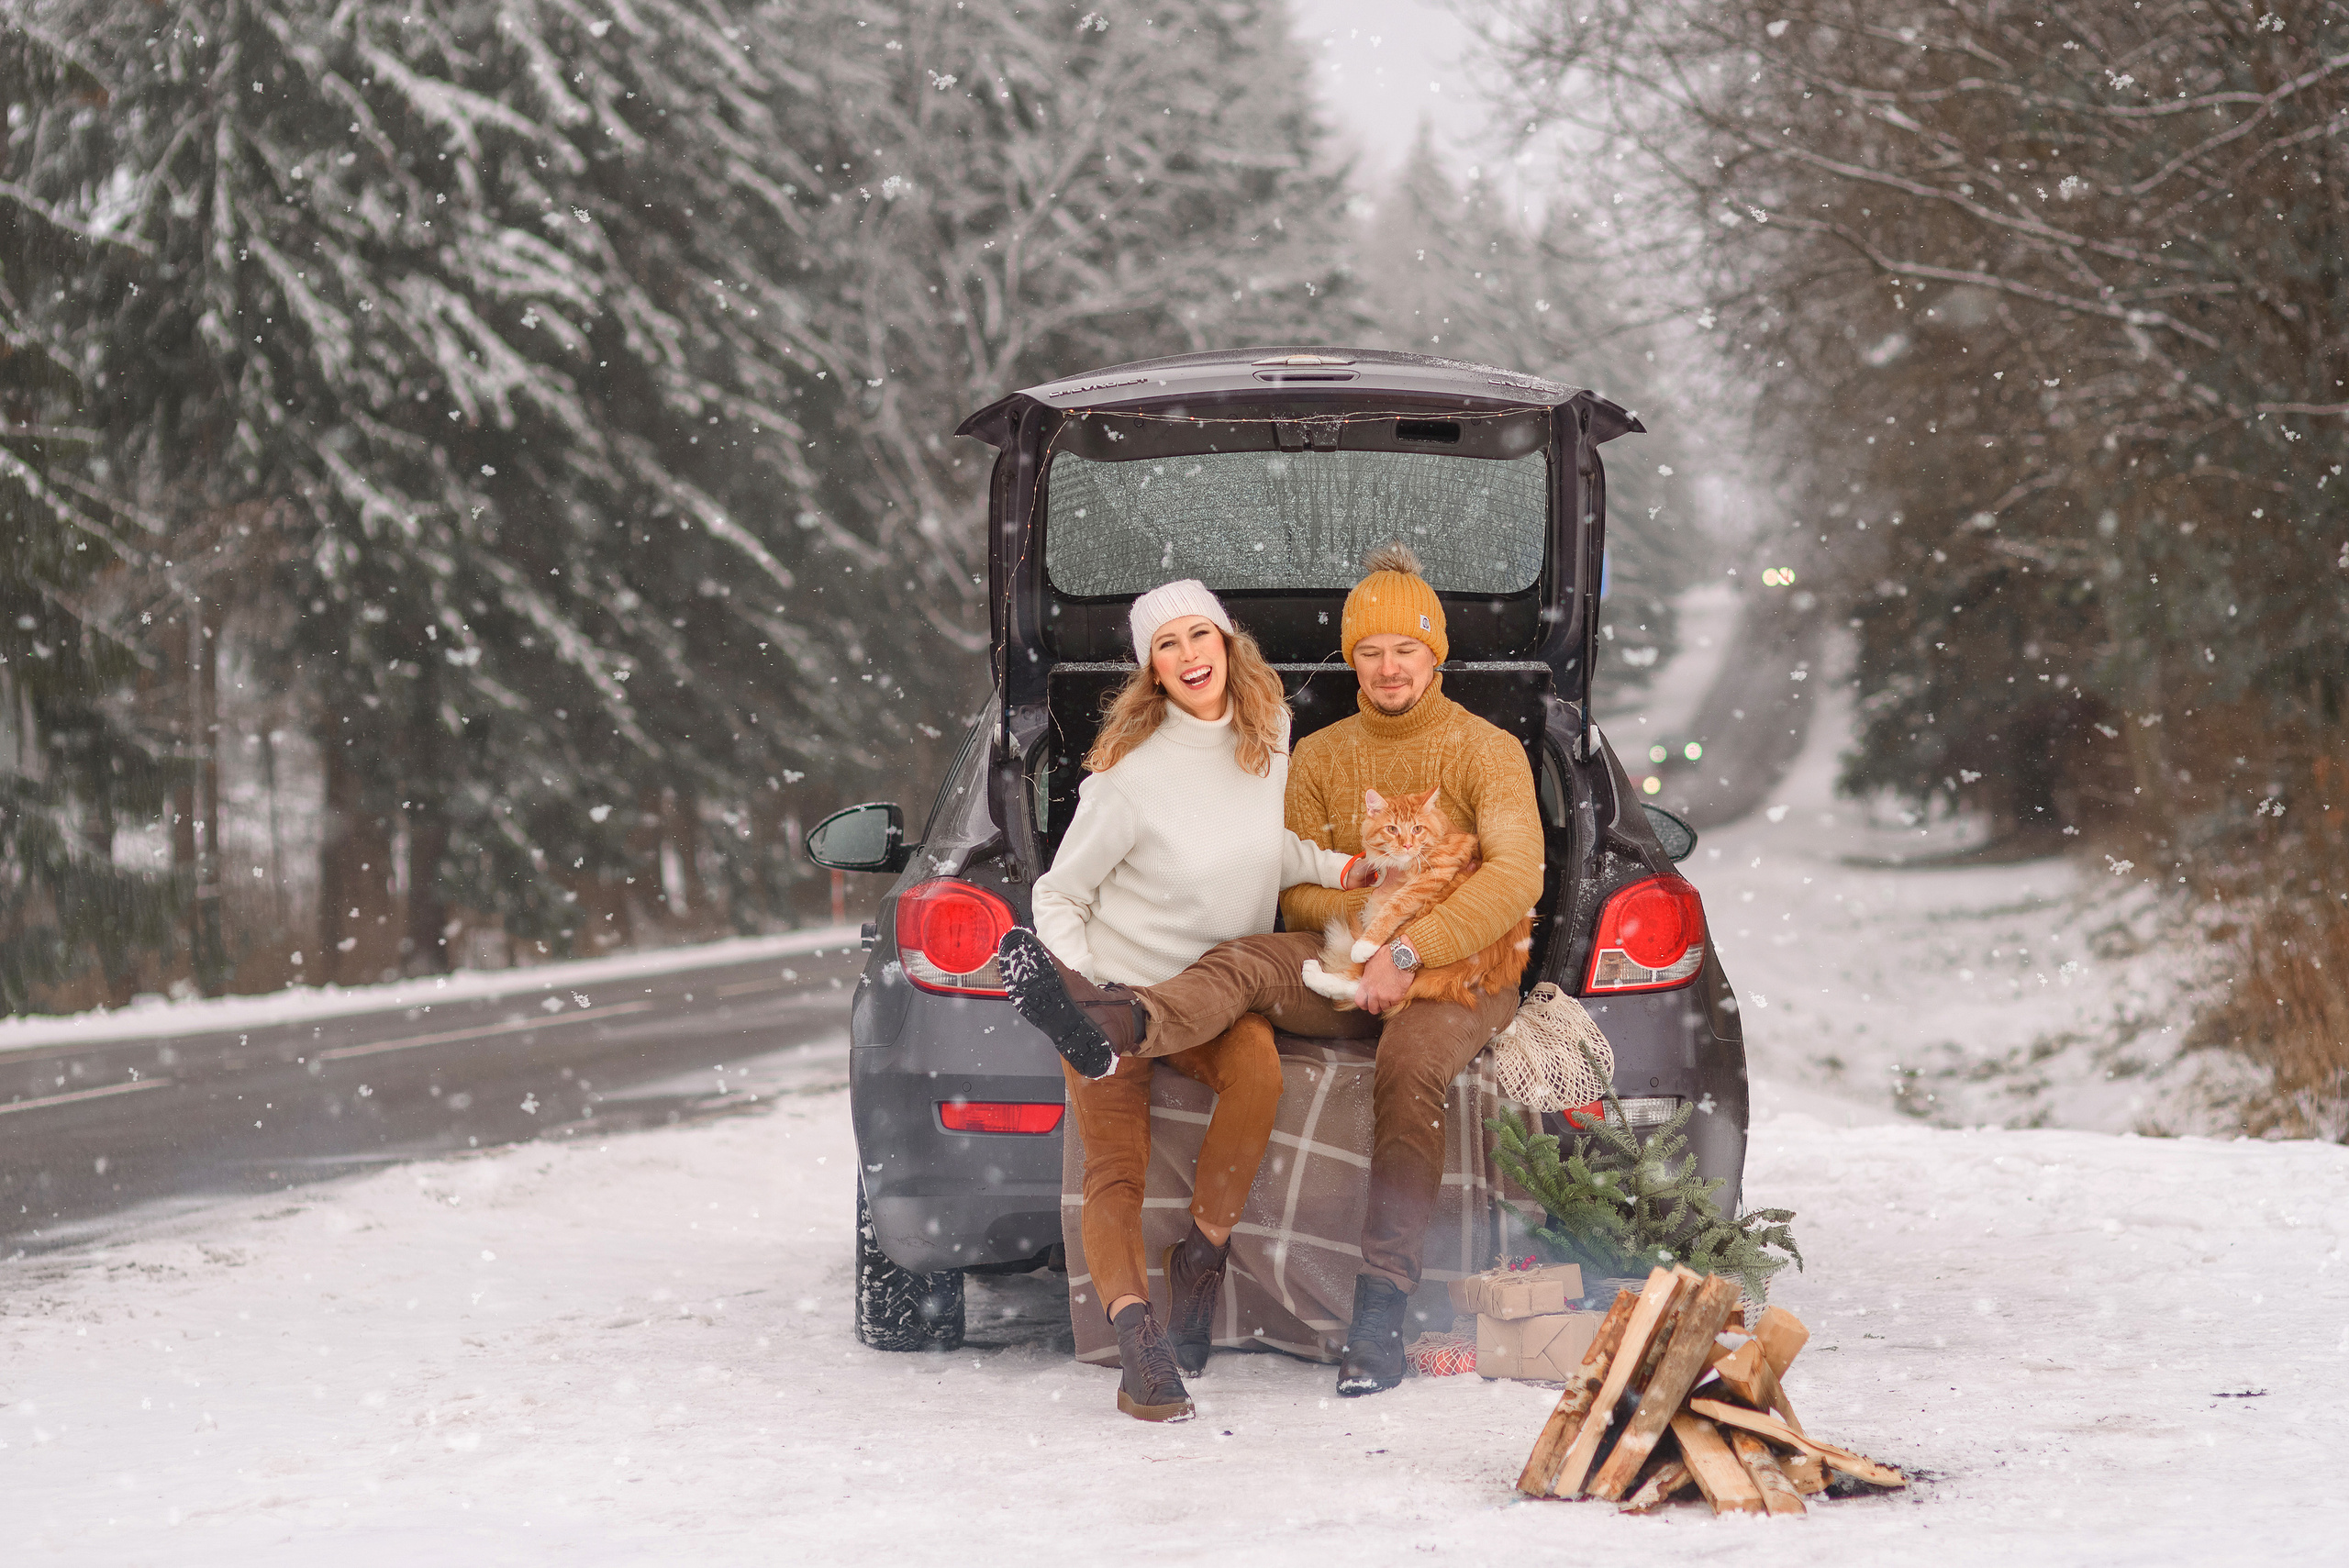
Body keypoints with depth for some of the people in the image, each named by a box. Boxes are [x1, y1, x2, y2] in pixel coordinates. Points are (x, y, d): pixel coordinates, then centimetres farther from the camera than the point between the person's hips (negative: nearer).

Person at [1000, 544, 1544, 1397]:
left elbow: (1517, 877, -12)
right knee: (1244, 962, -27)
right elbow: (1298, 895, 9)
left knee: (1408, 1068, -36)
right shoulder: (1318, 759, 14)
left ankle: (1381, 1310, -45)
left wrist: (1412, 946, -24)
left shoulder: (1486, 751, 2)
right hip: (1350, 969, 4)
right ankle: (1122, 1028, -62)